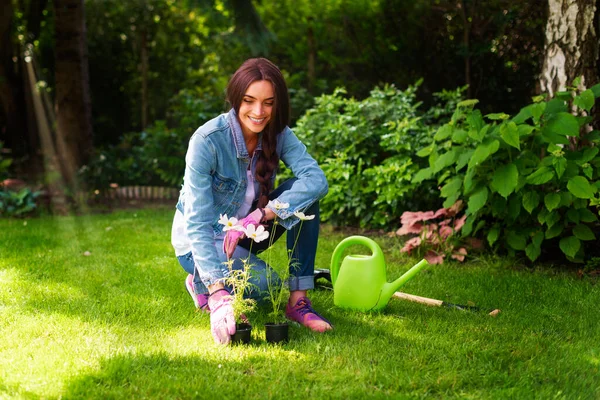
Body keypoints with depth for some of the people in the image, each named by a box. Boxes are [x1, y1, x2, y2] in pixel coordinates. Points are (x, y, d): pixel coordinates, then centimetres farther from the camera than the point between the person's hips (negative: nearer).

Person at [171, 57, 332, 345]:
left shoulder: (279, 134, -11)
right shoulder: (207, 141, -26)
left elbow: (317, 180, -27)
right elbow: (198, 223, -30)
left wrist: (259, 215, -39)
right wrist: (218, 293, -40)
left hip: (245, 234, 5)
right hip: (202, 240, -5)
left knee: (302, 193, -20)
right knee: (266, 288, -31)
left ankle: (299, 300, -16)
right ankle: (201, 282, 1)